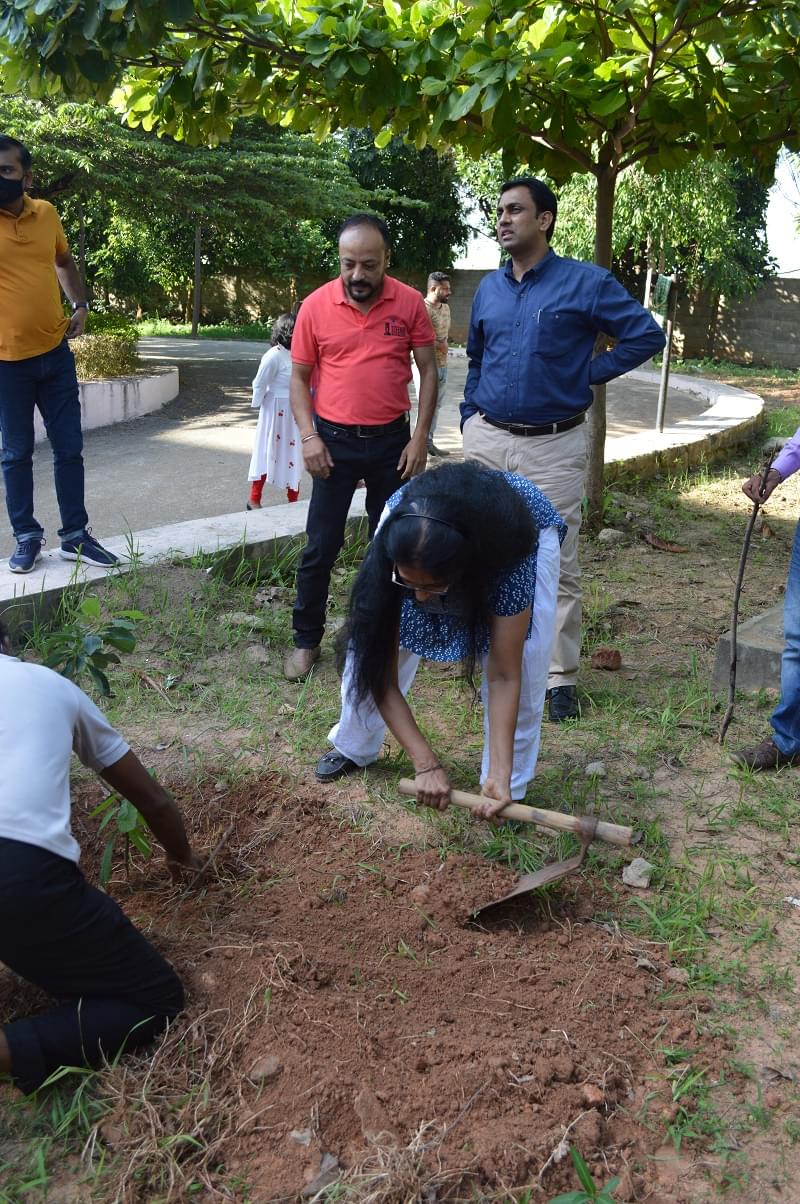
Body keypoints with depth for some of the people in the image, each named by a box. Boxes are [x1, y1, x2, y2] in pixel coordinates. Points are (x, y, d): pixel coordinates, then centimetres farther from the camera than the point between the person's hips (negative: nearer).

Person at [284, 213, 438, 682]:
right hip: (334, 441, -1)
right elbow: (299, 378, 2)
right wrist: (309, 437, -10)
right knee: (320, 547, 3)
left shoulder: (410, 303, -4)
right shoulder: (315, 305, -5)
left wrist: (420, 437, -6)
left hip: (392, 441, 1)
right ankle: (307, 640, 17)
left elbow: (429, 371, 1)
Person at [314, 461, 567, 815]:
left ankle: (508, 788, -1)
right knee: (372, 645, -7)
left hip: (526, 525, -1)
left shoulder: (509, 560, -43)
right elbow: (382, 675, -29)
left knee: (522, 658, -19)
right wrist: (426, 764, -32)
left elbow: (504, 675, -34)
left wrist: (500, 777, -38)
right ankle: (353, 748, 18)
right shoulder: (389, 561, -37)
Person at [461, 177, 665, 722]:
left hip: (555, 446, -4)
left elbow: (647, 335, -2)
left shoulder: (586, 283, -5)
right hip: (487, 440, 5)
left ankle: (563, 677, 11)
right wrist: (470, 420, 15)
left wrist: (589, 374, -4)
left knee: (559, 567, 0)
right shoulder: (489, 288, 10)